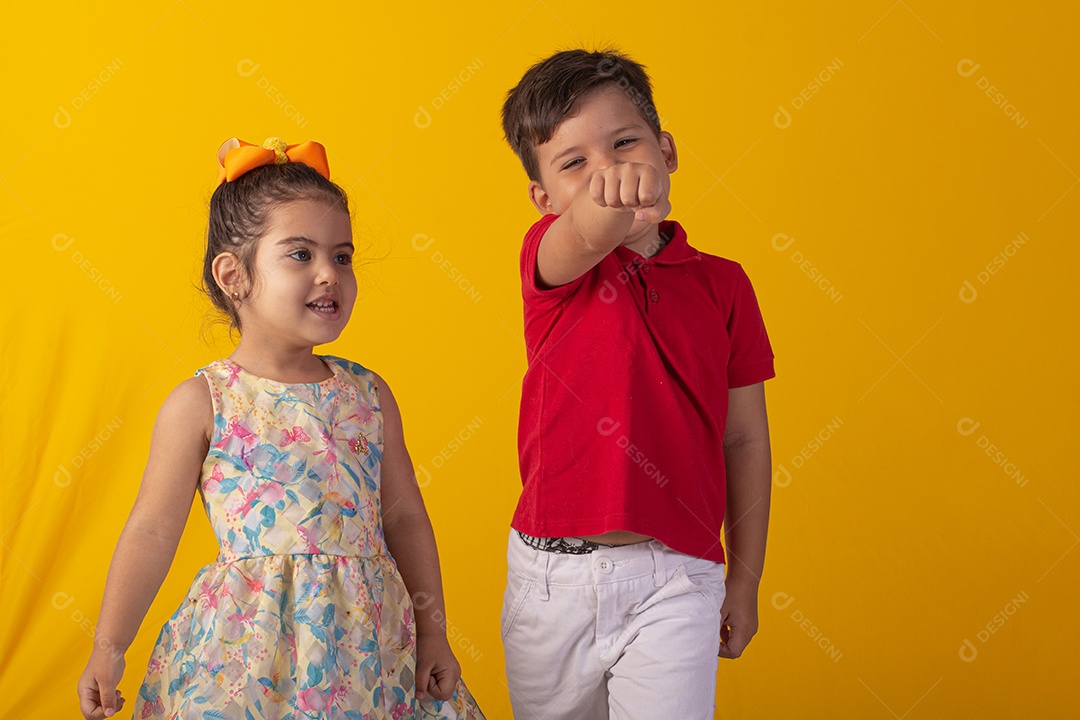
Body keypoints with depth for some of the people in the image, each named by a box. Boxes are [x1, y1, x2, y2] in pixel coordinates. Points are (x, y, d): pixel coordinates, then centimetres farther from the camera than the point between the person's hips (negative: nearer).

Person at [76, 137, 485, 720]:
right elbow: (152, 531, -2)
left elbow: (405, 519, 12)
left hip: (368, 646, 4)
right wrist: (109, 648, -6)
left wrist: (432, 632, 10)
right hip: (250, 647, -3)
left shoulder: (369, 395, 6)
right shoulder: (202, 404, -5)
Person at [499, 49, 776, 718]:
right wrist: (610, 211, -53)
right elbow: (582, 238, -29)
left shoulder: (721, 284, 3)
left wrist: (746, 580, 9)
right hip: (552, 580, 0)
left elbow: (745, 439, 8)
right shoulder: (550, 258, -3)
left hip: (675, 584, 0)